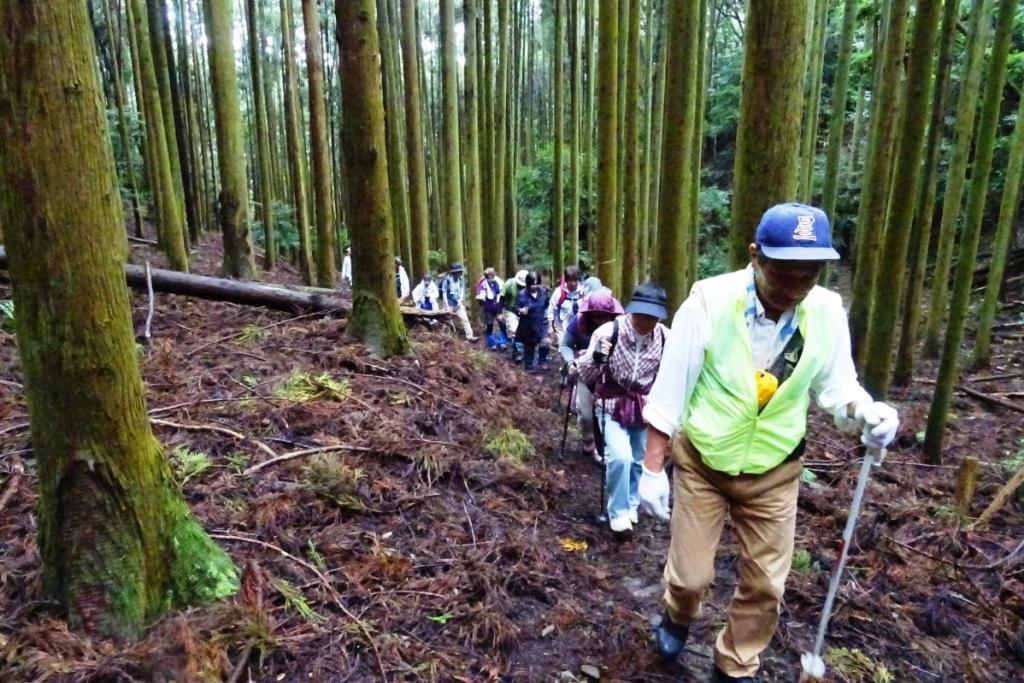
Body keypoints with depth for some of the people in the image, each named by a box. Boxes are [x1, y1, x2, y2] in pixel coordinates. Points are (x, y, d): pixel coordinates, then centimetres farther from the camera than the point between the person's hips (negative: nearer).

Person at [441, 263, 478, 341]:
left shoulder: (461, 280, 1)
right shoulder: (447, 279, -13)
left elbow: (462, 291, 9)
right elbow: (444, 293, -10)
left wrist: (460, 300, -8)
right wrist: (447, 306, -13)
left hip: (458, 303, 4)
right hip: (449, 304, -4)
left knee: (465, 318, -7)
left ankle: (470, 336, -9)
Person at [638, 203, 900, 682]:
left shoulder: (827, 311, -13)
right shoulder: (709, 302, -23)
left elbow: (835, 384, 1)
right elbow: (670, 390, -16)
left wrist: (866, 411, -23)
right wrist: (653, 468, -13)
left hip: (773, 472, 3)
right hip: (701, 463, -2)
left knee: (766, 584, 15)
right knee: (690, 574, 11)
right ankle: (677, 617, 50)